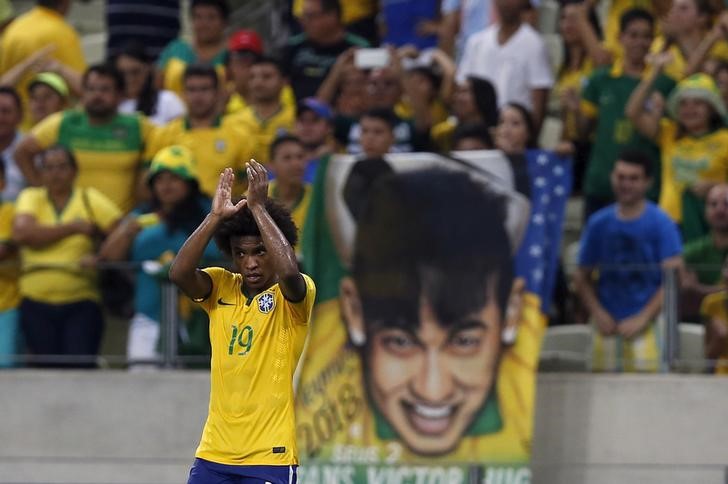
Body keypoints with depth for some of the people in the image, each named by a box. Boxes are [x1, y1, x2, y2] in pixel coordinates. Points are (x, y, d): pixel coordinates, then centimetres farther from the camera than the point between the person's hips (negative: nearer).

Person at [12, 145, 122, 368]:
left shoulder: (91, 199, 5)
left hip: (81, 302, -1)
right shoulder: (31, 198, 7)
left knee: (81, 367, -13)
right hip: (37, 303, 1)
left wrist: (100, 257, -18)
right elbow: (21, 234, -12)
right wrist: (73, 227, -9)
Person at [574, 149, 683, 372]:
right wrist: (598, 313, -2)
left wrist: (643, 318, -11)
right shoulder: (598, 223, 11)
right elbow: (582, 277, 14)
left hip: (646, 325, -3)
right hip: (606, 323, 3)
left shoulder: (661, 223, 0)